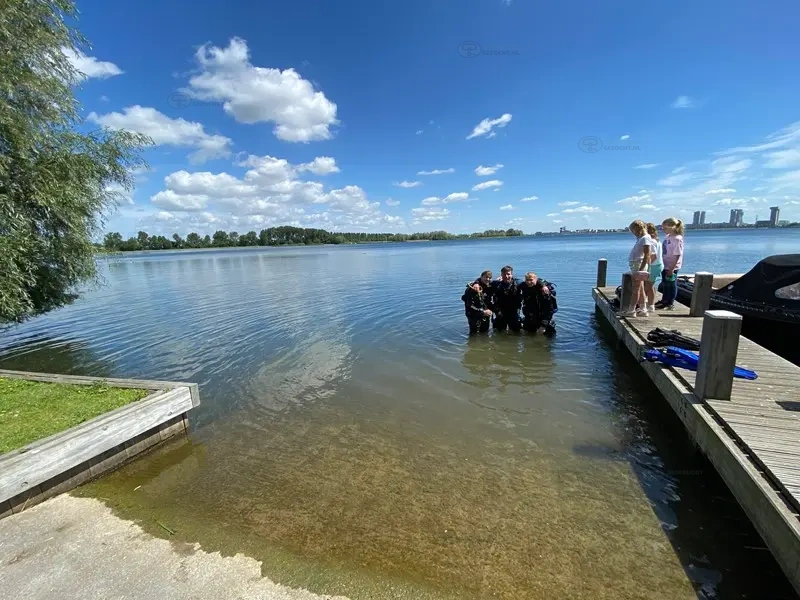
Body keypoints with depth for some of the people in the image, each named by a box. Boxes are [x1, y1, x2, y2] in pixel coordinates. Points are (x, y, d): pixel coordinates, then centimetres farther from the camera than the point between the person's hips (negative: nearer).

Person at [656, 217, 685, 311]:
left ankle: (671, 304, 18)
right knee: (665, 284, 19)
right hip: (665, 265, 8)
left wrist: (671, 269, -20)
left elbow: (677, 256, -20)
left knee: (672, 285, 5)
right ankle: (664, 300, 34)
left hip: (672, 267, -8)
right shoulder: (667, 237, 5)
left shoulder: (677, 239, -19)